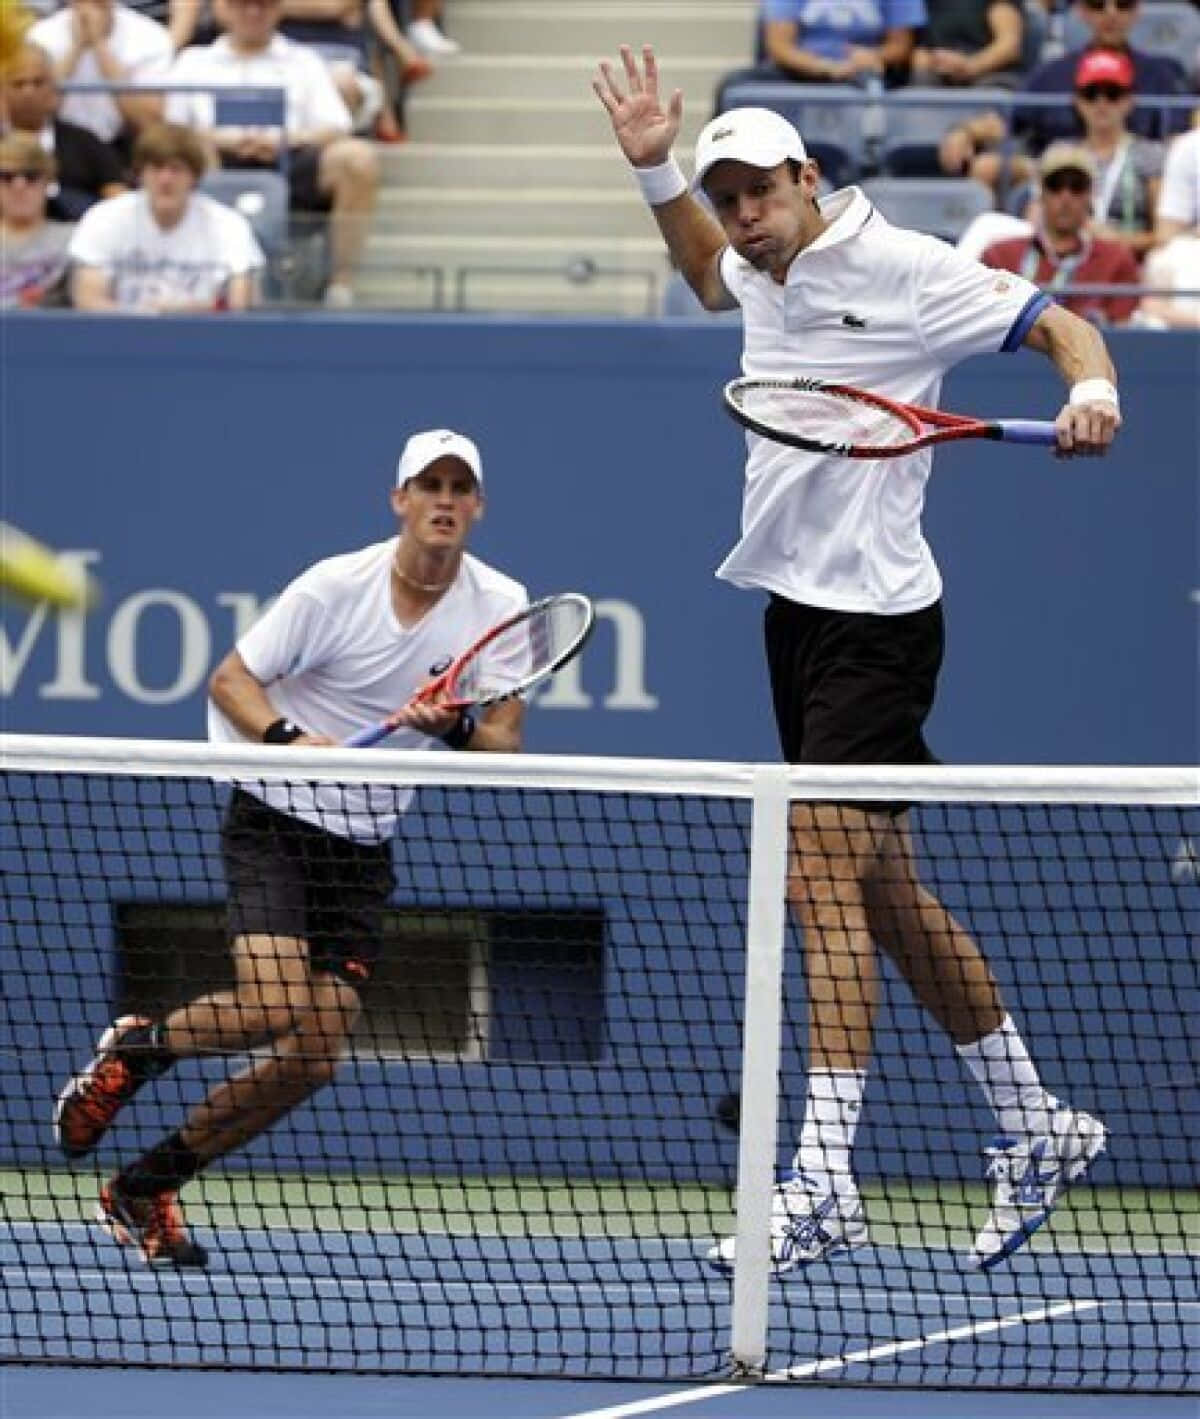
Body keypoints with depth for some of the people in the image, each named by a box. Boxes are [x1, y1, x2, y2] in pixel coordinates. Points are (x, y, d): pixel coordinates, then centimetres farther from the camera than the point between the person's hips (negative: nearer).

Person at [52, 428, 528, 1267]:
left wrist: (452, 730, -24)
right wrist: (288, 738, -26)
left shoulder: (501, 605, -3)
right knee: (274, 1005, -27)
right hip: (276, 821, -4)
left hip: (364, 850, 4)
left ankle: (145, 1190, 11)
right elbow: (229, 680, -7)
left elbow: (507, 746, -2)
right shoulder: (337, 588, -12)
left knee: (315, 1058, -5)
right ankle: (134, 1049, 5)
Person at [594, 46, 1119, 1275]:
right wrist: (655, 169, 23)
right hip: (796, 610, 9)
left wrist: (1090, 389, -29)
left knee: (824, 877, -16)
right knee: (886, 897, 14)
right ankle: (1034, 1127, 26)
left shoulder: (898, 268, -11)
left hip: (873, 613, -9)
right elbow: (710, 273, 36)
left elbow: (1058, 323, -9)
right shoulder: (765, 274, 12)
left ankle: (823, 1186, -20)